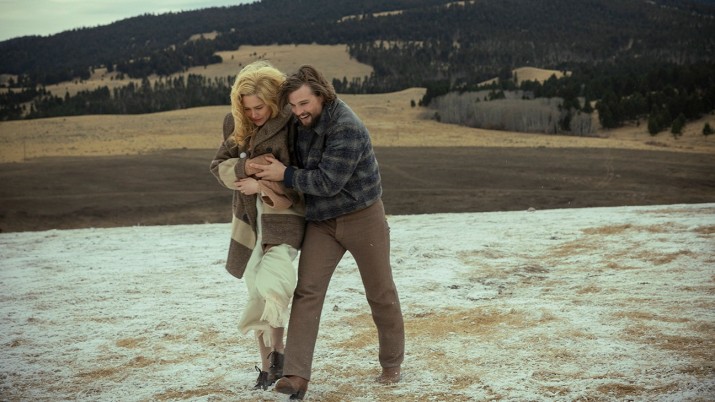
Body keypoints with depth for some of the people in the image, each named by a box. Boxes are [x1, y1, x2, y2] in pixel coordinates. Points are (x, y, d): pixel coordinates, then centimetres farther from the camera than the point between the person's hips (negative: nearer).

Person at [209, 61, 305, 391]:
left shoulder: (293, 128, -13)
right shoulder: (237, 125, 2)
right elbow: (218, 166, 2)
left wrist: (263, 185, -17)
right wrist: (246, 168, -15)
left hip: (284, 217, -5)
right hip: (250, 221, 5)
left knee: (270, 282, -26)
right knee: (257, 292, 10)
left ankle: (277, 348, -6)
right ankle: (268, 364, 24)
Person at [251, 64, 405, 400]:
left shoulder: (346, 128, -24)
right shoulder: (302, 122, 1)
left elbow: (328, 181, -27)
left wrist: (285, 175, -21)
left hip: (362, 218, -6)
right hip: (321, 221, 6)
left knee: (380, 293, 9)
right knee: (307, 292, -8)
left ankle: (392, 365, 29)